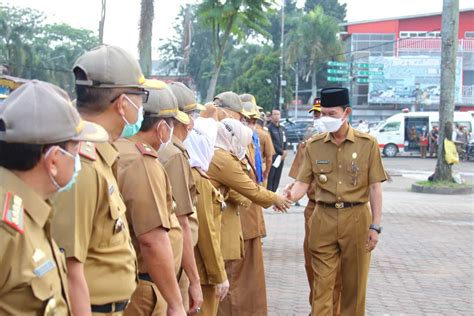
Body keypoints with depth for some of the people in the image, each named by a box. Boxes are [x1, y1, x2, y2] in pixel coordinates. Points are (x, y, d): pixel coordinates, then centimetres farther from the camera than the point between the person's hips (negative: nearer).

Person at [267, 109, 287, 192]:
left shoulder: (282, 128, 16)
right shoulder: (269, 128, -10)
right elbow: (271, 144, -14)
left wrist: (284, 152, 2)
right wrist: (282, 152, -10)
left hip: (281, 157, 7)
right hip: (272, 157, -7)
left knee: (277, 179, 9)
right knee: (270, 179, -7)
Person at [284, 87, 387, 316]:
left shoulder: (367, 144, -3)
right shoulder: (314, 146, 3)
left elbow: (375, 188, -2)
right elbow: (303, 183, -2)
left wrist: (375, 226, -6)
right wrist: (289, 196, -24)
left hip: (356, 219, -1)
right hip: (323, 219, 1)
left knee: (354, 283, 11)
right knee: (322, 282, 4)